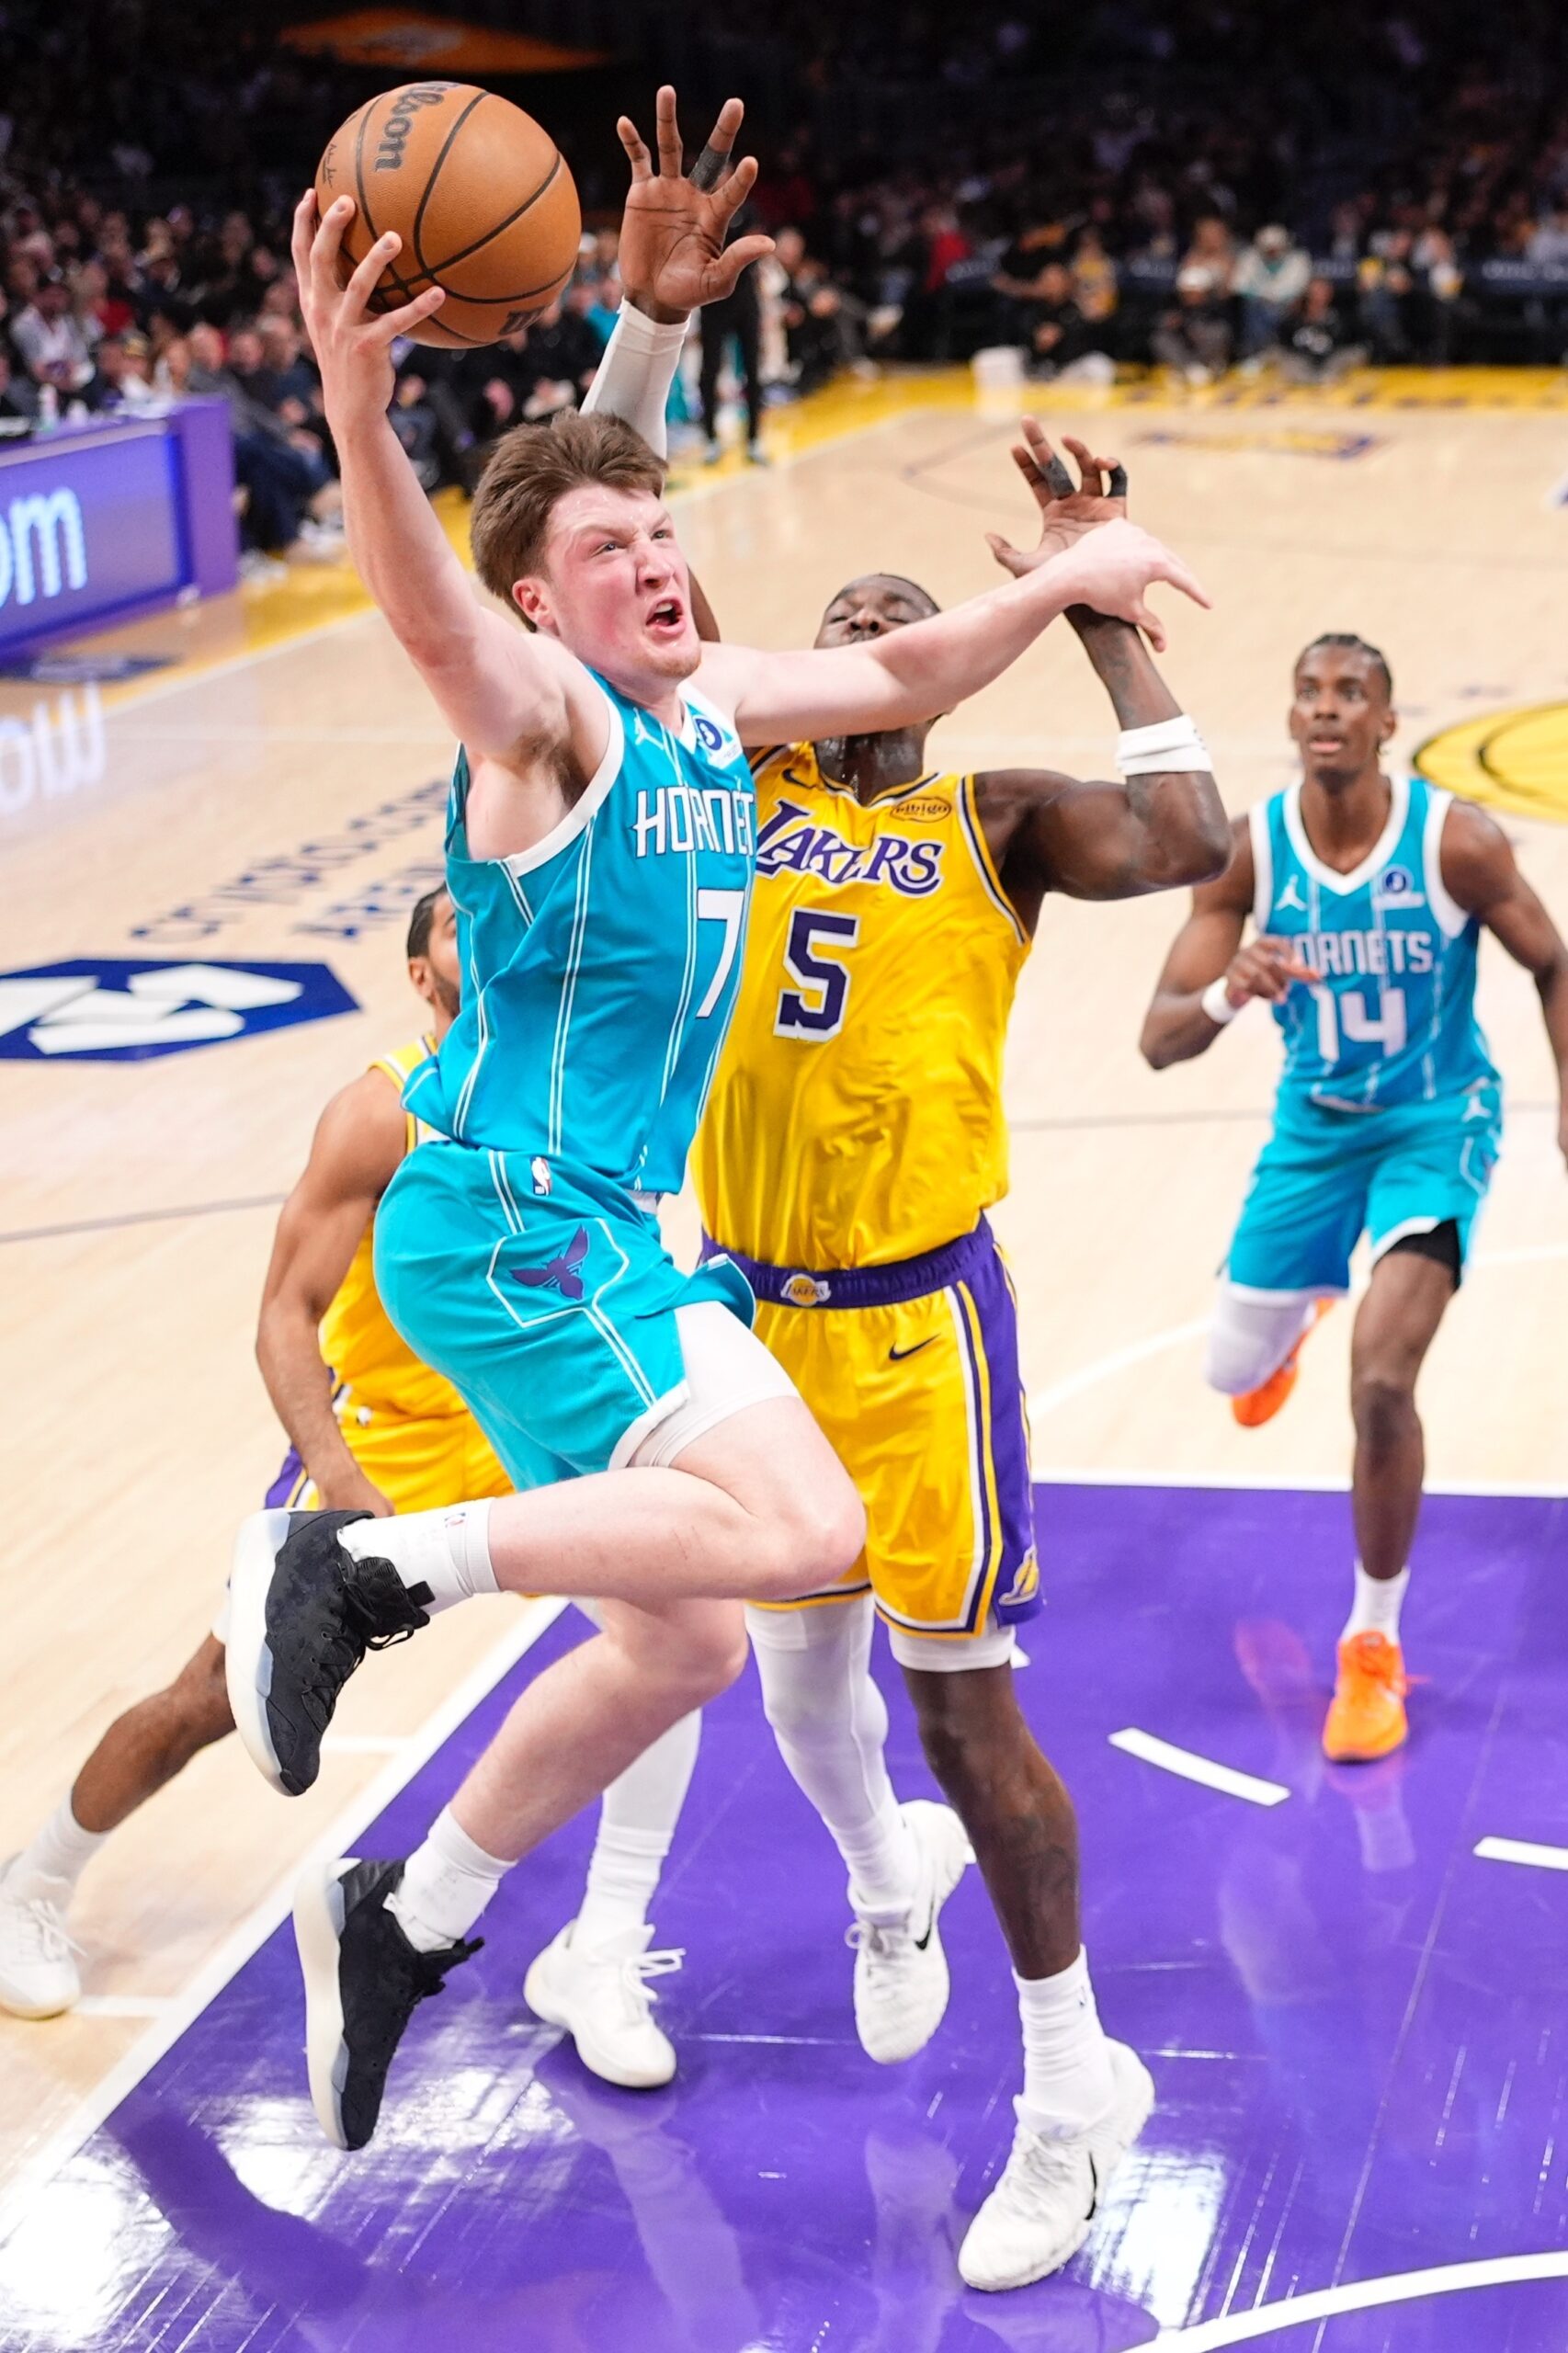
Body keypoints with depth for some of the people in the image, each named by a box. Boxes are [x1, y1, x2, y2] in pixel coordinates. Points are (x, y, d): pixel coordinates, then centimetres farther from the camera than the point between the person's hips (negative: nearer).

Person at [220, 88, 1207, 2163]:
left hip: (594, 1231, 9)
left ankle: (403, 1924, 27)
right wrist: (357, 413, -54)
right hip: (507, 1221, -9)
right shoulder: (545, 720, -14)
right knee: (800, 1528, -24)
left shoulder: (709, 711, 11)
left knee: (683, 1643, 13)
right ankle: (367, 1566, -15)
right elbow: (428, 613, -36)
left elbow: (898, 680, 26)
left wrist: (1060, 583, 13)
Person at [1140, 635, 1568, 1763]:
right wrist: (1224, 996, -40)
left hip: (1438, 1122, -3)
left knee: (1381, 1378, -21)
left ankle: (1376, 1647, 1)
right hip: (1315, 1123, 3)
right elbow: (1158, 1040, -18)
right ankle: (1307, 1305, 59)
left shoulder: (1455, 839, -22)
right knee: (1236, 1371, 16)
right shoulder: (1249, 849, -17)